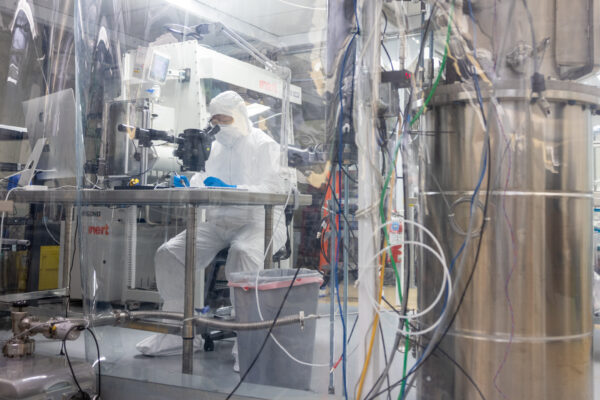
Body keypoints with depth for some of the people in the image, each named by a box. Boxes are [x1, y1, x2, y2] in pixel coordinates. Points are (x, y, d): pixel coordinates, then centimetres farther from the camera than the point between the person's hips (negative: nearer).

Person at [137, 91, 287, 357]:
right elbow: (201, 184, 20)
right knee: (168, 253, -13)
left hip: (258, 220, -6)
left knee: (242, 253, -39)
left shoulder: (263, 145, 1)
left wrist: (231, 190, -27)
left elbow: (273, 188, -13)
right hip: (217, 222, 6)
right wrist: (186, 186, -5)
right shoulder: (213, 147, 19)